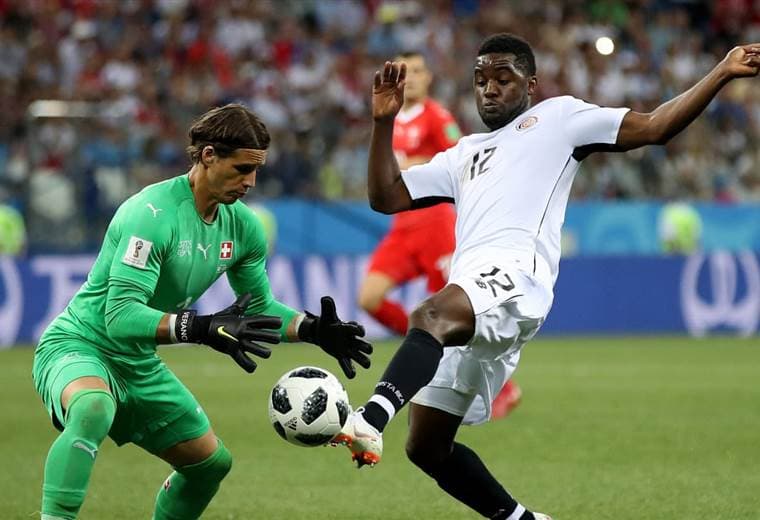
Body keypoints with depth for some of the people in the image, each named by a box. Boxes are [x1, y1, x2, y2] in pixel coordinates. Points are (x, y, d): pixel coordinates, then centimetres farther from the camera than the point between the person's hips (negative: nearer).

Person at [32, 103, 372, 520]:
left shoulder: (242, 226, 0)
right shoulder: (152, 214, -27)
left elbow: (259, 306, 15)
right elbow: (120, 316, -33)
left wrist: (313, 329, -4)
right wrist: (203, 329, -44)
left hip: (138, 363, 9)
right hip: (78, 346, -9)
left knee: (212, 461, 14)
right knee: (94, 407, -41)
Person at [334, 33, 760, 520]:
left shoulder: (557, 116, 19)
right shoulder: (465, 154, 35)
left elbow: (653, 127, 11)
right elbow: (386, 198, 30)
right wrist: (384, 122, 19)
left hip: (516, 273, -8)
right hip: (464, 300, 8)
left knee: (431, 317, -41)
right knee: (426, 447, 8)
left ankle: (370, 421, -64)